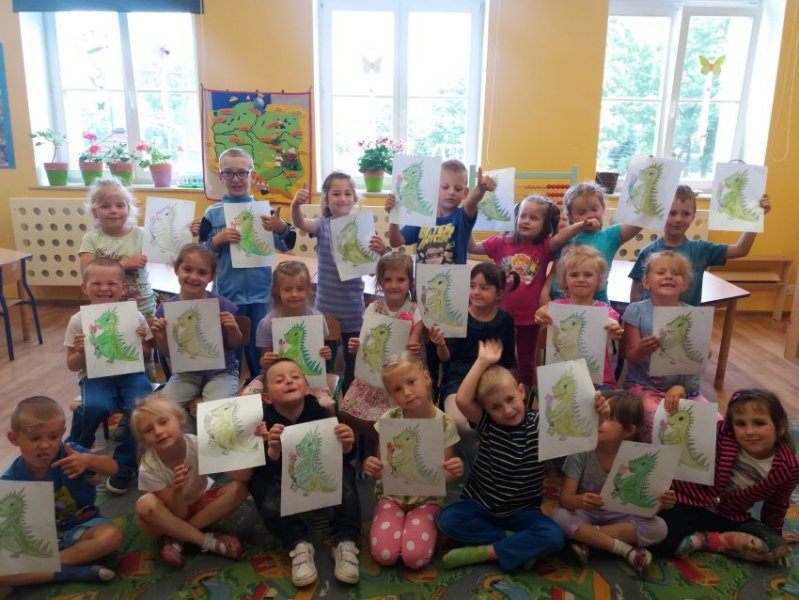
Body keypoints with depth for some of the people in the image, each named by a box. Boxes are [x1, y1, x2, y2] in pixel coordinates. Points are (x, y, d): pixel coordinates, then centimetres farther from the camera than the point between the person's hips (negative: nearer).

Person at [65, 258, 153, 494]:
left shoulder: (135, 317, 0)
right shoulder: (78, 321, 0)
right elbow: (72, 366, 5)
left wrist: (142, 343, -14)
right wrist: (81, 352, -16)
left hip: (130, 373, 1)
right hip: (95, 376, 0)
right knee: (94, 406, -33)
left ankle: (124, 465, -5)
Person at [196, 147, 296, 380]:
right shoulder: (213, 213, 0)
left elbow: (286, 246, 0)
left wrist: (282, 227, -18)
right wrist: (217, 240, -16)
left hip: (260, 293, 0)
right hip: (227, 294, 0)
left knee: (260, 351, 11)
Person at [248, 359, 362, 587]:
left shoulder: (320, 414, -19)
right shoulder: (264, 422, -22)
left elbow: (341, 460, -14)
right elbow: (261, 472, -28)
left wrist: (347, 446, -38)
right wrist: (273, 452, -50)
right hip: (282, 480, 0)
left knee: (345, 474, -27)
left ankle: (345, 542, -21)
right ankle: (299, 545, -16)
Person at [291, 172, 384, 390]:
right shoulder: (322, 225, -4)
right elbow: (299, 223, -25)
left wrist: (381, 252, -30)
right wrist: (296, 205, -47)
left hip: (352, 309, 1)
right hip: (325, 306, -1)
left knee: (353, 363, 14)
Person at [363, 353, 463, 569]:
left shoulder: (444, 423, -13)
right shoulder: (388, 420, -12)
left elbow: (444, 474, -4)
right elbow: (381, 466, -3)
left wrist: (454, 471, -28)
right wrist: (370, 466, -27)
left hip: (426, 497, -1)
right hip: (391, 494, 1)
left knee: (415, 557, -21)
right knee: (384, 555, -19)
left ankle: (430, 524, 8)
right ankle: (397, 519, 10)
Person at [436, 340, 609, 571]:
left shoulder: (541, 423, -11)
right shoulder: (487, 423, -9)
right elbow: (462, 400, -27)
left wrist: (597, 414, -37)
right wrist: (482, 361, -27)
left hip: (521, 511, 0)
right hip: (480, 505, 1)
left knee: (553, 536, -27)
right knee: (447, 519, -26)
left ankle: (482, 552, -17)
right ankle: (519, 542, -14)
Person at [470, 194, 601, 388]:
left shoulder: (545, 248, -9)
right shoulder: (502, 243, -4)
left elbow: (560, 236, -27)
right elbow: (473, 247, 1)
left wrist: (581, 225, -45)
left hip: (529, 317, -1)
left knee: (526, 361, 16)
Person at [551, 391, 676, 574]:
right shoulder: (581, 450, -20)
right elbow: (565, 498, -22)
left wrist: (659, 502, -36)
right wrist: (578, 501, -45)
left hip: (618, 516, 2)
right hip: (585, 513, -2)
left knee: (658, 528, -23)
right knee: (560, 516, -32)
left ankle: (586, 538, -19)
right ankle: (626, 549, -20)